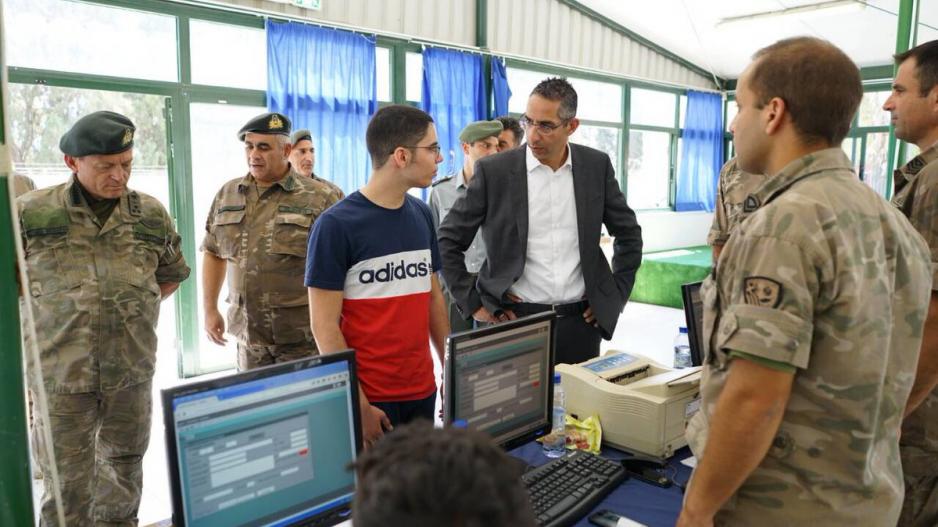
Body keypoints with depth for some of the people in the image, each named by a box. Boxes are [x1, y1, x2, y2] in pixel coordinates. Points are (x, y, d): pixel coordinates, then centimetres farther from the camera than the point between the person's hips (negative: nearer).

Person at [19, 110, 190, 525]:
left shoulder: (151, 214, 1)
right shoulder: (30, 212, -6)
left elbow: (171, 276, 15)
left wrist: (132, 308, 6)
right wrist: (47, 305, 0)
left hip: (132, 372, 2)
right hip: (60, 374, -2)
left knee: (123, 475, 18)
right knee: (66, 482, 7)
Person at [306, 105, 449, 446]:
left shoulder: (421, 215, 5)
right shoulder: (336, 225, -13)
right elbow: (324, 326, -12)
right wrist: (358, 405, -14)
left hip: (423, 391, 6)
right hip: (369, 398, -5)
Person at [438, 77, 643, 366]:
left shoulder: (597, 165, 2)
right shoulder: (493, 170, -5)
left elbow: (629, 234, 14)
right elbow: (448, 240, 0)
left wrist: (617, 295, 8)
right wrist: (472, 303, -3)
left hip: (581, 321, 2)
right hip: (516, 320, -2)